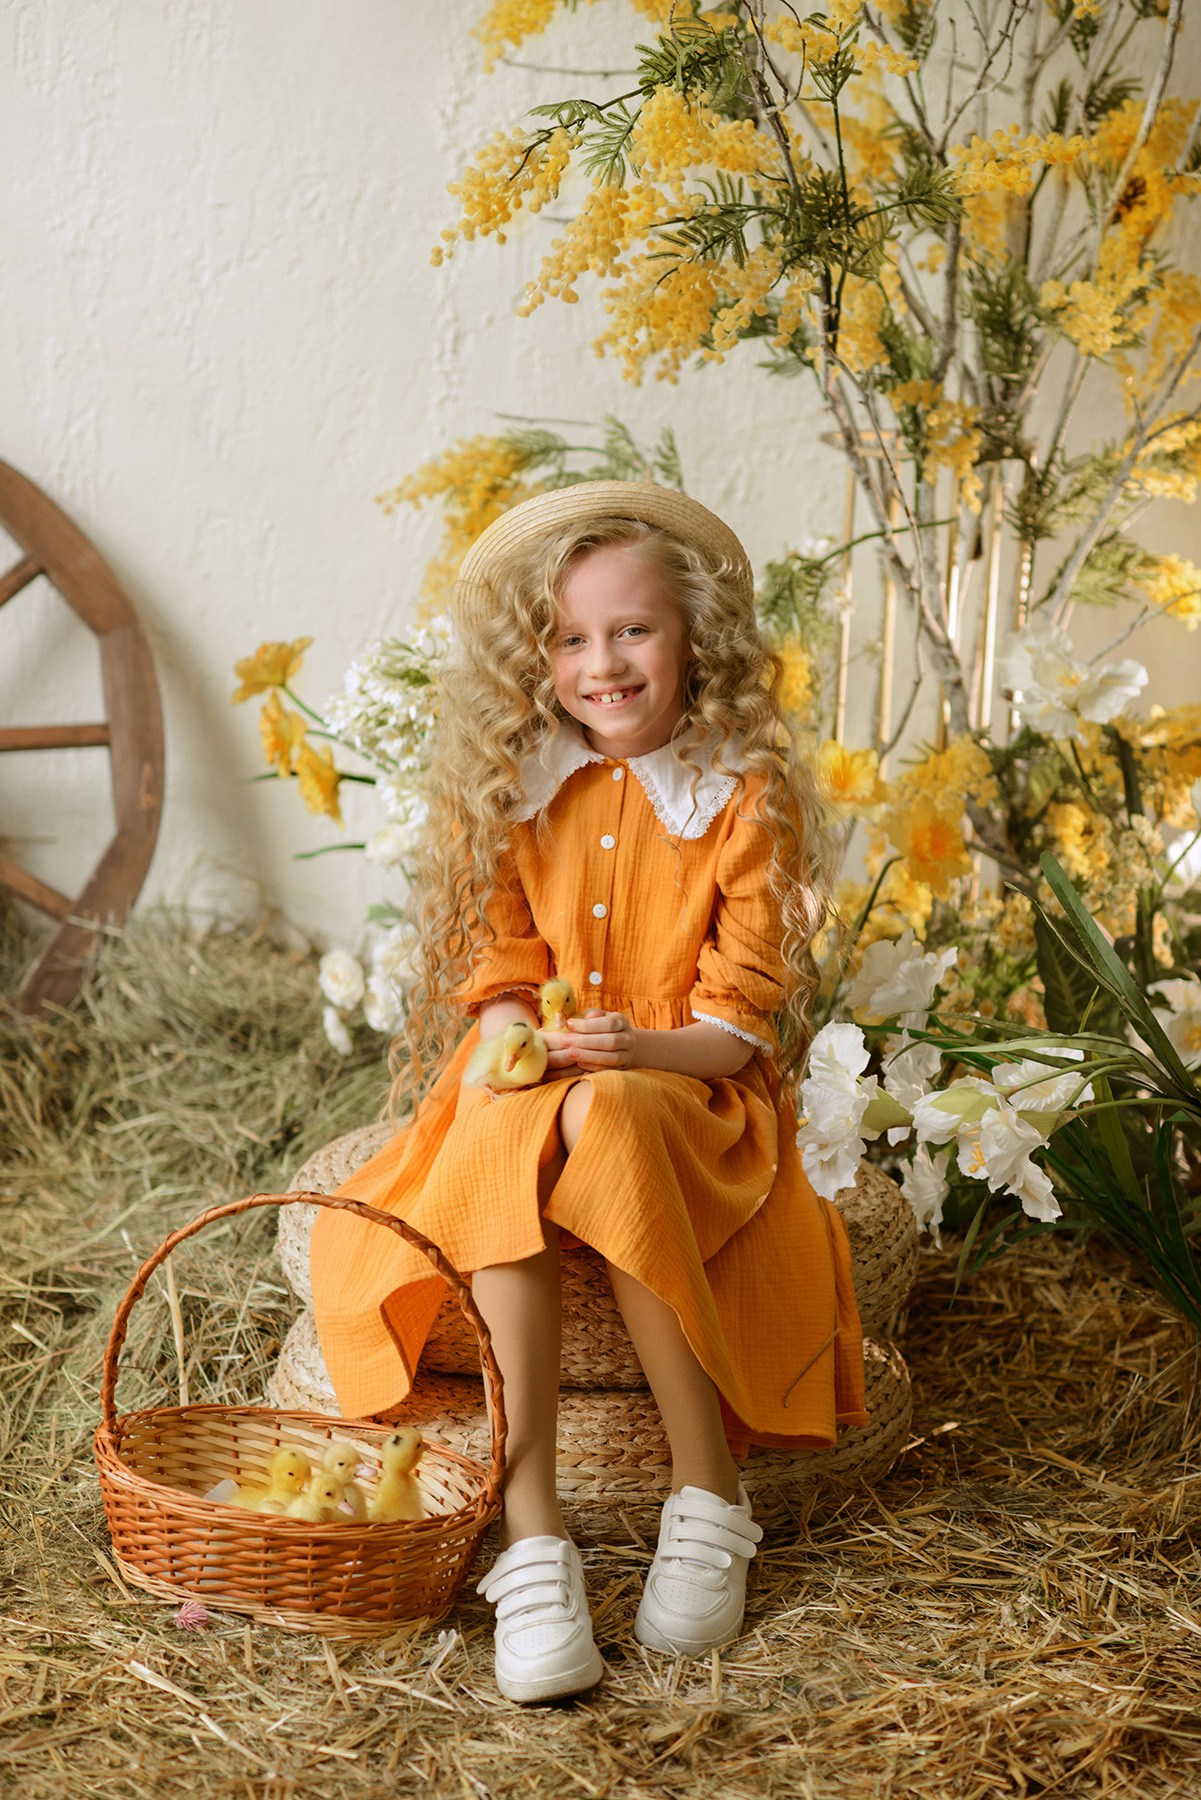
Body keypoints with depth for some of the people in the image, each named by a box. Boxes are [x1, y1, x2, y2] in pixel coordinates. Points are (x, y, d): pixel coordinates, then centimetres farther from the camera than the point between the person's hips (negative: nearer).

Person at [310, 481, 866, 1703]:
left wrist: (645, 1050, -27)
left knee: (604, 1129, -37)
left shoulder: (746, 799, -3)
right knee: (504, 1152, -33)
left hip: (693, 1092, -2)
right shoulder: (512, 791, 8)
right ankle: (531, 1538, -36)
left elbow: (741, 1015, -7)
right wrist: (510, 1044, -15)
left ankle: (709, 1501, -26)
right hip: (534, 1088, 3)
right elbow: (500, 967, 8)